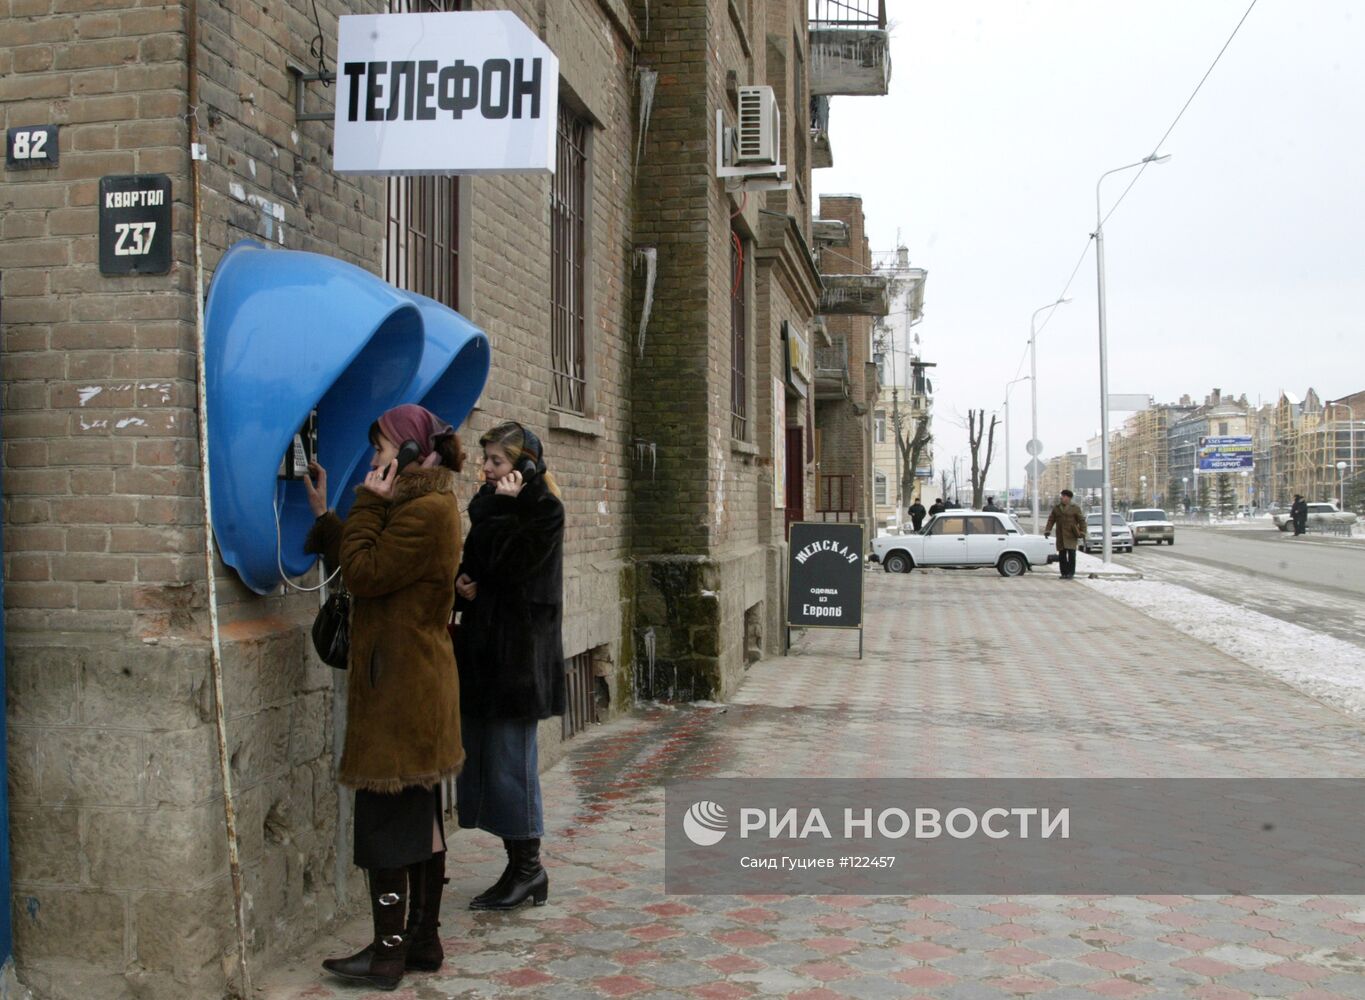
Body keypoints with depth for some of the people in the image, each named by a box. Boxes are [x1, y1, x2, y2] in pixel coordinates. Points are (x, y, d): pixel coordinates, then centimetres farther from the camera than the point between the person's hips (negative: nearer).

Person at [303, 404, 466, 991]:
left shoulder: (425, 510, -17)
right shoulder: (424, 504, 16)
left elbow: (362, 573, -17)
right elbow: (363, 570, 17)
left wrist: (368, 503, -9)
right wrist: (323, 513, 17)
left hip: (400, 689, -11)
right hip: (419, 685, 11)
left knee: (386, 817, -3)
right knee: (420, 816, 14)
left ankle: (388, 954, 6)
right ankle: (423, 940, 24)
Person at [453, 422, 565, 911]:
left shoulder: (544, 511, -10)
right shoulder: (492, 507, 14)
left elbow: (504, 564, -23)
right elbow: (473, 566, 16)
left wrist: (501, 508, -19)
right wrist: (463, 584, -5)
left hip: (518, 654, -9)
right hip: (483, 647, 9)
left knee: (510, 759, -3)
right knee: (484, 757, 11)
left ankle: (528, 866, 11)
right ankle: (522, 867, 20)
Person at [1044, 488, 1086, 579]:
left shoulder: (1075, 508, 0)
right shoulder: (1056, 508, 11)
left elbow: (1082, 520, 0)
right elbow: (1051, 520, 12)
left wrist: (1082, 533, -6)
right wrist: (1047, 530, 2)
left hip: (1071, 535, -4)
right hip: (1060, 536, 4)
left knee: (1071, 553, -7)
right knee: (1062, 554, 3)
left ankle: (1071, 573, -1)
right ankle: (1064, 573, 8)